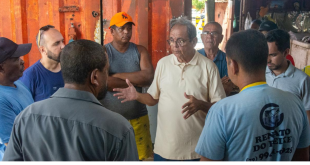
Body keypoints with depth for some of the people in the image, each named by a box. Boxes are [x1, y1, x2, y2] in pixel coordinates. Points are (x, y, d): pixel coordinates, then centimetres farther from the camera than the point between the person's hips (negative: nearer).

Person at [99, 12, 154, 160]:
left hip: (138, 117, 2)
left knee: (143, 156, 7)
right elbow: (105, 82, -19)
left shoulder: (140, 50, 4)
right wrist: (137, 81, -11)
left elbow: (149, 77, -12)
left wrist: (118, 76, -13)